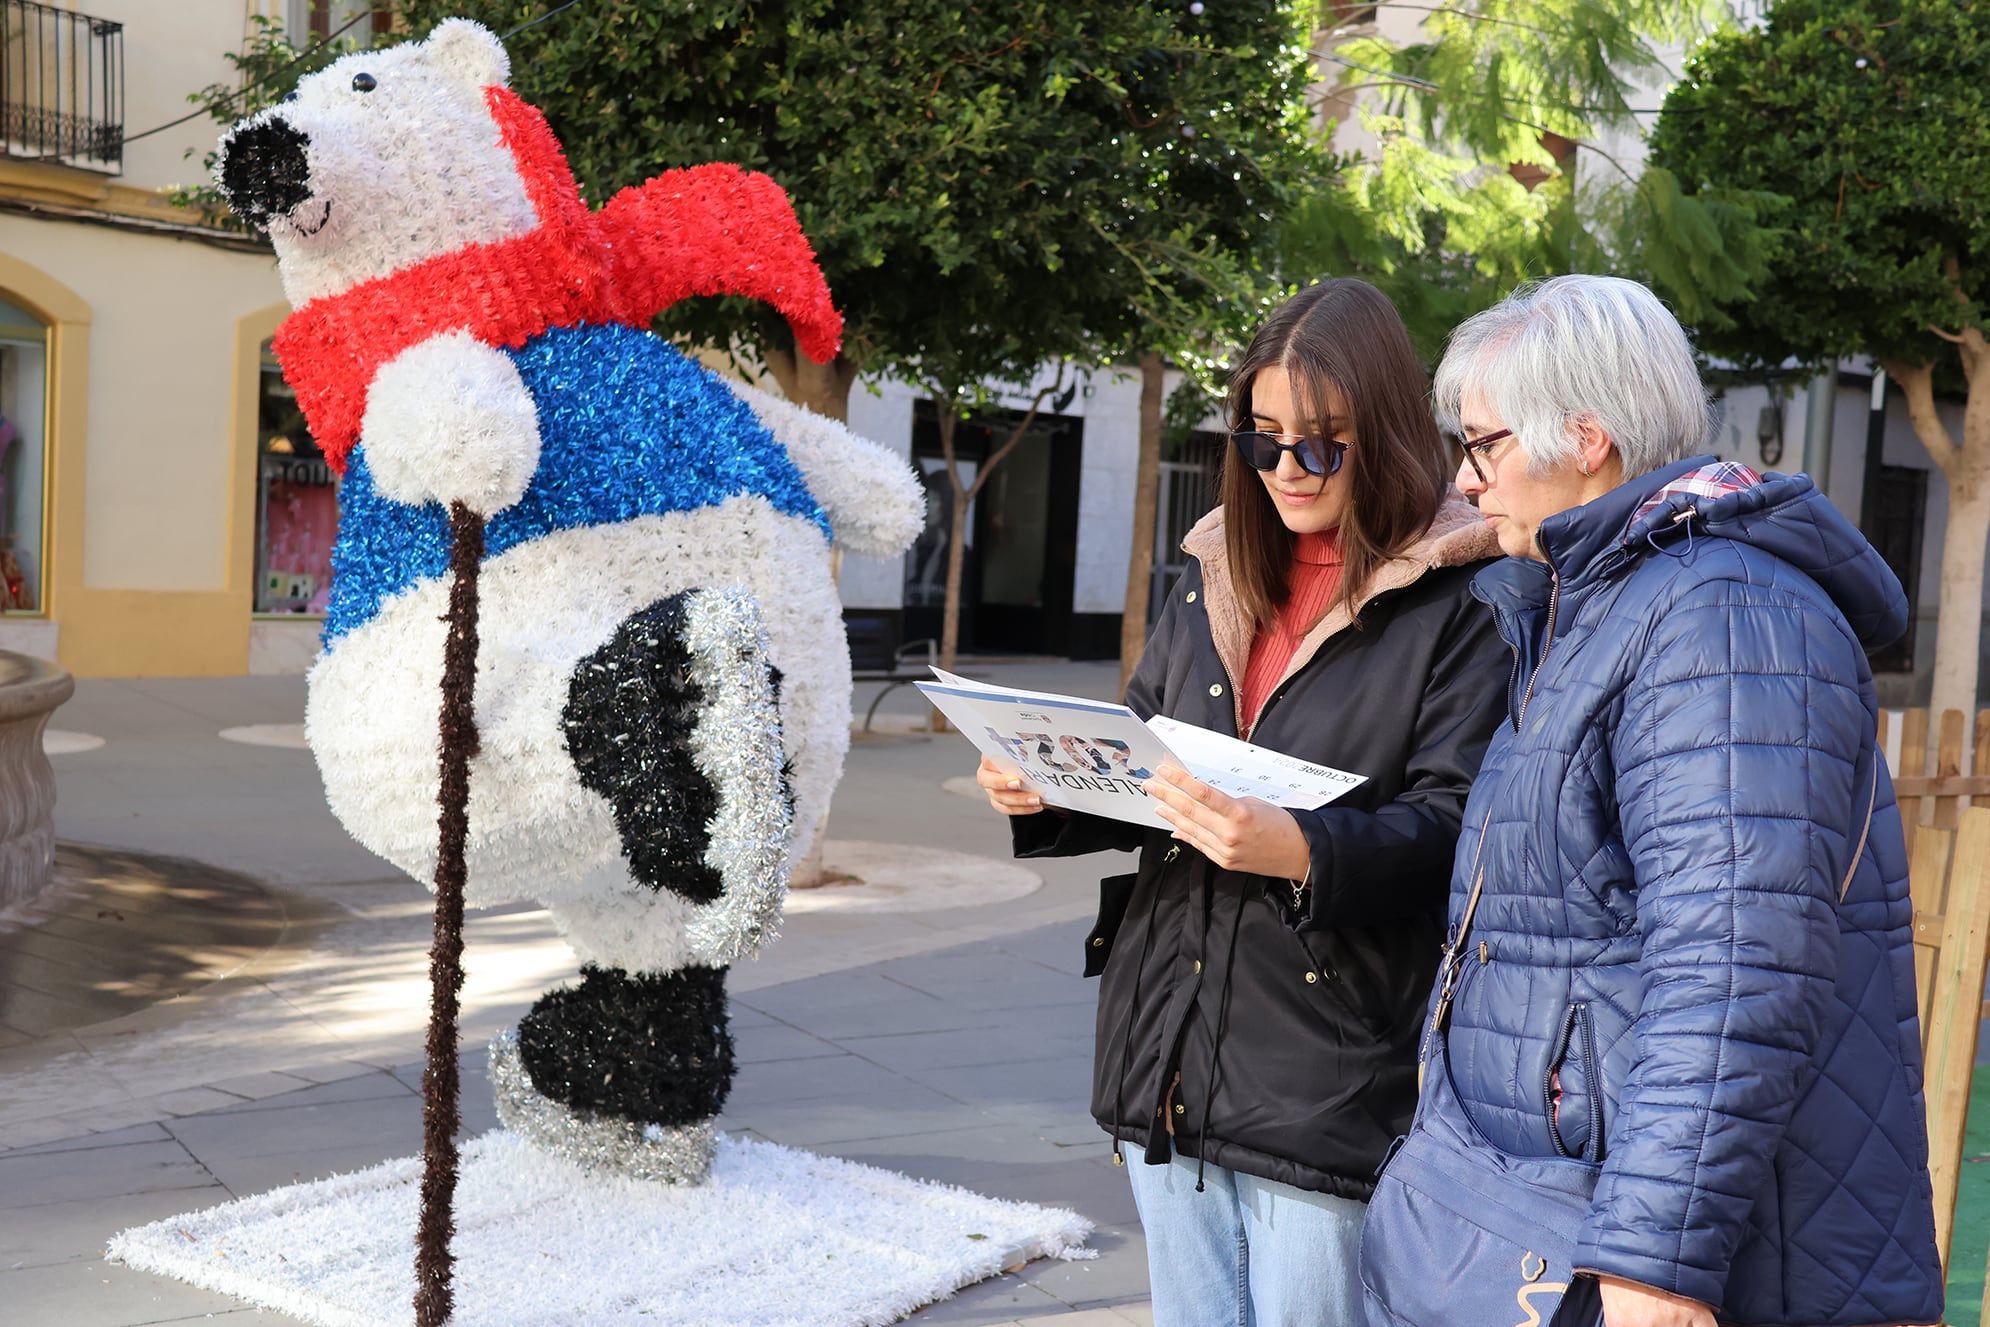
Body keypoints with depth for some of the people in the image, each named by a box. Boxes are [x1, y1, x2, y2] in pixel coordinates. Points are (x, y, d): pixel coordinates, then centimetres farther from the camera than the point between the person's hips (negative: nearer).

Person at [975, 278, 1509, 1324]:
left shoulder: (1460, 603, -8)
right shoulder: (1212, 581, 12)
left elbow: (1453, 826, -15)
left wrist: (1301, 852, -31)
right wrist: (1044, 794, -1)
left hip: (1327, 1077, -6)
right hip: (1169, 1053, 6)